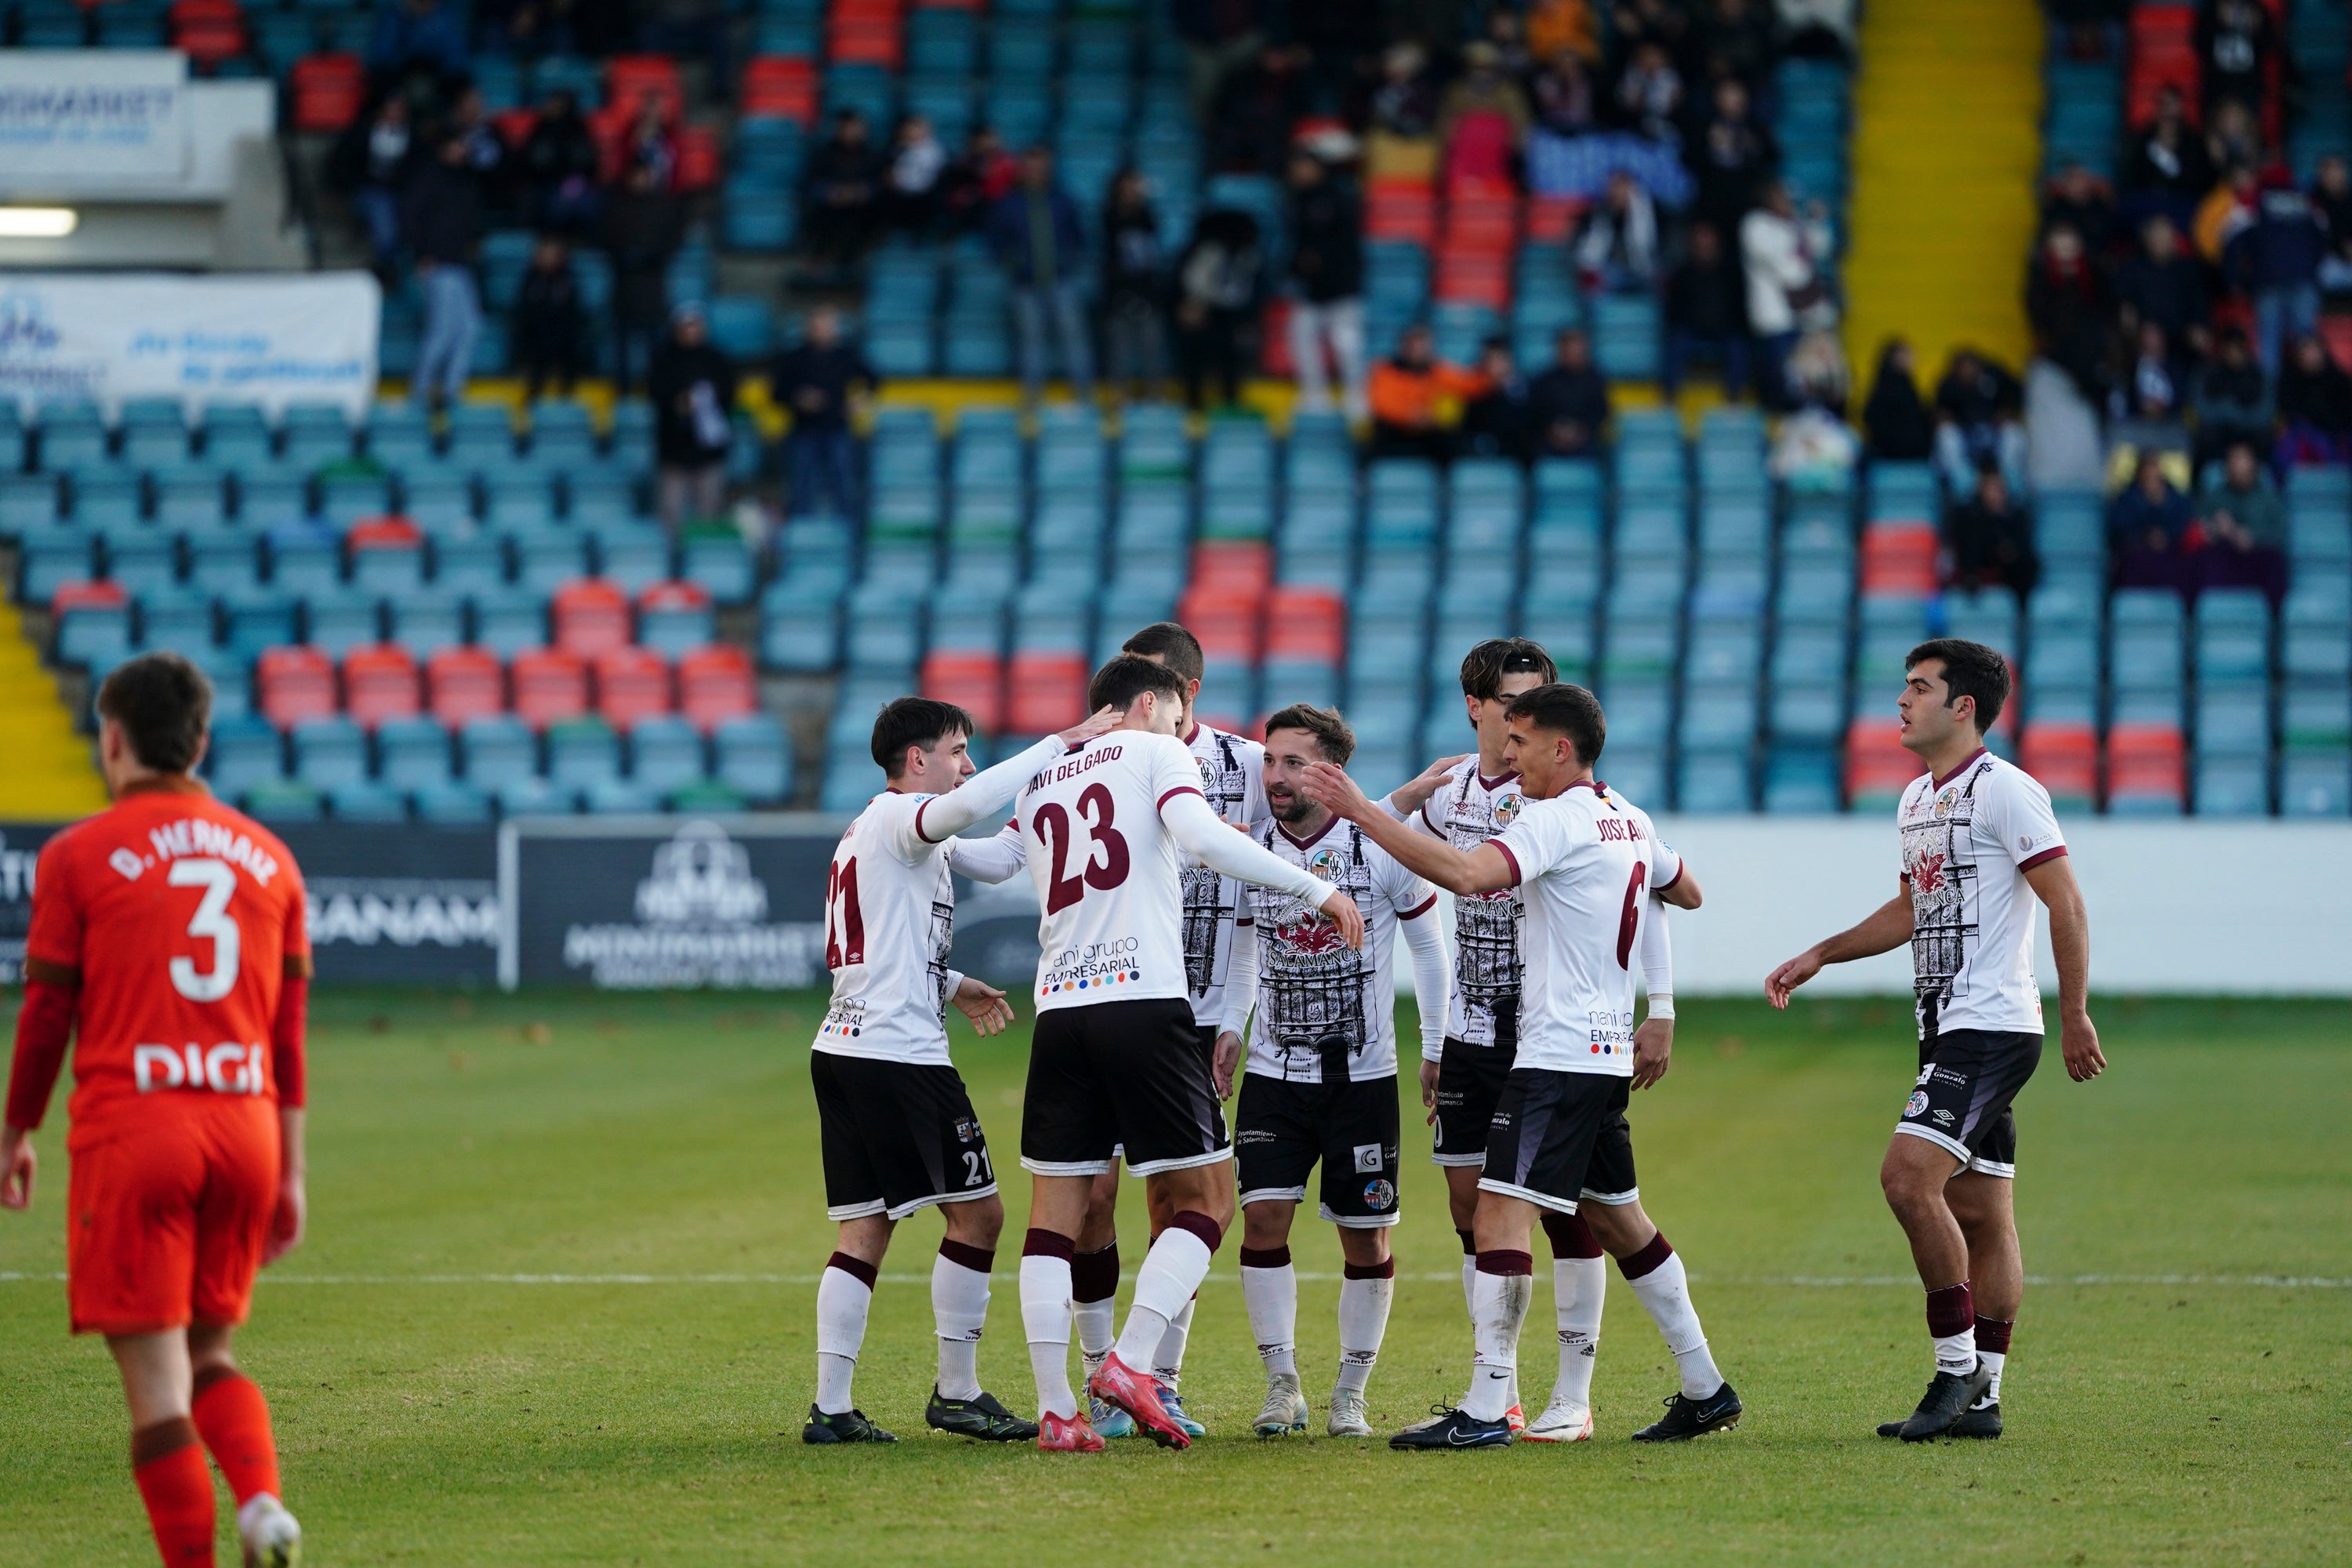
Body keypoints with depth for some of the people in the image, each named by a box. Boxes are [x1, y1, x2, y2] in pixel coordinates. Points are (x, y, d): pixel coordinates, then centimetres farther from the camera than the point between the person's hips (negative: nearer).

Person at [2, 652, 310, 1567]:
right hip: (245, 1130, 4)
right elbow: (289, 1031, 12)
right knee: (210, 1351, 18)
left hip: (130, 1129, -4)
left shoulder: (80, 855, -1)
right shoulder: (267, 857, 11)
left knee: (155, 1377, -2)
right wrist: (290, 1175, 16)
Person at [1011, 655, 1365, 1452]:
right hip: (1144, 1000, -5)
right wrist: (1316, 888, -11)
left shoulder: (1037, 783, 22)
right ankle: (1130, 1362, -15)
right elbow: (1198, 834, -13)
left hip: (1059, 1006, 5)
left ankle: (1056, 1409, 0)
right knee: (1206, 1198, 2)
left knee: (1055, 1214, 6)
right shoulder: (1154, 753, 6)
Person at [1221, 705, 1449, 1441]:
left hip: (1363, 1076, -2)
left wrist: (1437, 1048, 3)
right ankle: (1282, 1385, -1)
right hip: (1273, 1072, 2)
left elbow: (1427, 944, 4)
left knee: (1365, 1239, 2)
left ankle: (1350, 1394, 15)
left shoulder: (1381, 848, -8)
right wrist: (1229, 1026, 2)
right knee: (1264, 1217, -11)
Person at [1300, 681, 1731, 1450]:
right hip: (1606, 1048, 10)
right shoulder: (1627, 820, 13)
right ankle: (1704, 1390, 24)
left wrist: (1365, 812, -28)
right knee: (1614, 1217, 19)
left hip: (1558, 1054, -10)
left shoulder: (1557, 820, -15)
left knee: (1499, 1212, -13)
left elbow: (1466, 874, -31)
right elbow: (1686, 892, 30)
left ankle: (1485, 1409, -19)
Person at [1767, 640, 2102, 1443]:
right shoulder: (1916, 800, 17)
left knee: (1909, 1177, -19)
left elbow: (2066, 904, -13)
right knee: (1979, 1213, 8)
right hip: (1949, 1032, 9)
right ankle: (1980, 1398, 8)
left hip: (1991, 1028, -9)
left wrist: (2074, 1015, -16)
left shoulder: (2005, 790, -11)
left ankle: (1958, 1368, -12)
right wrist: (1819, 956, 26)